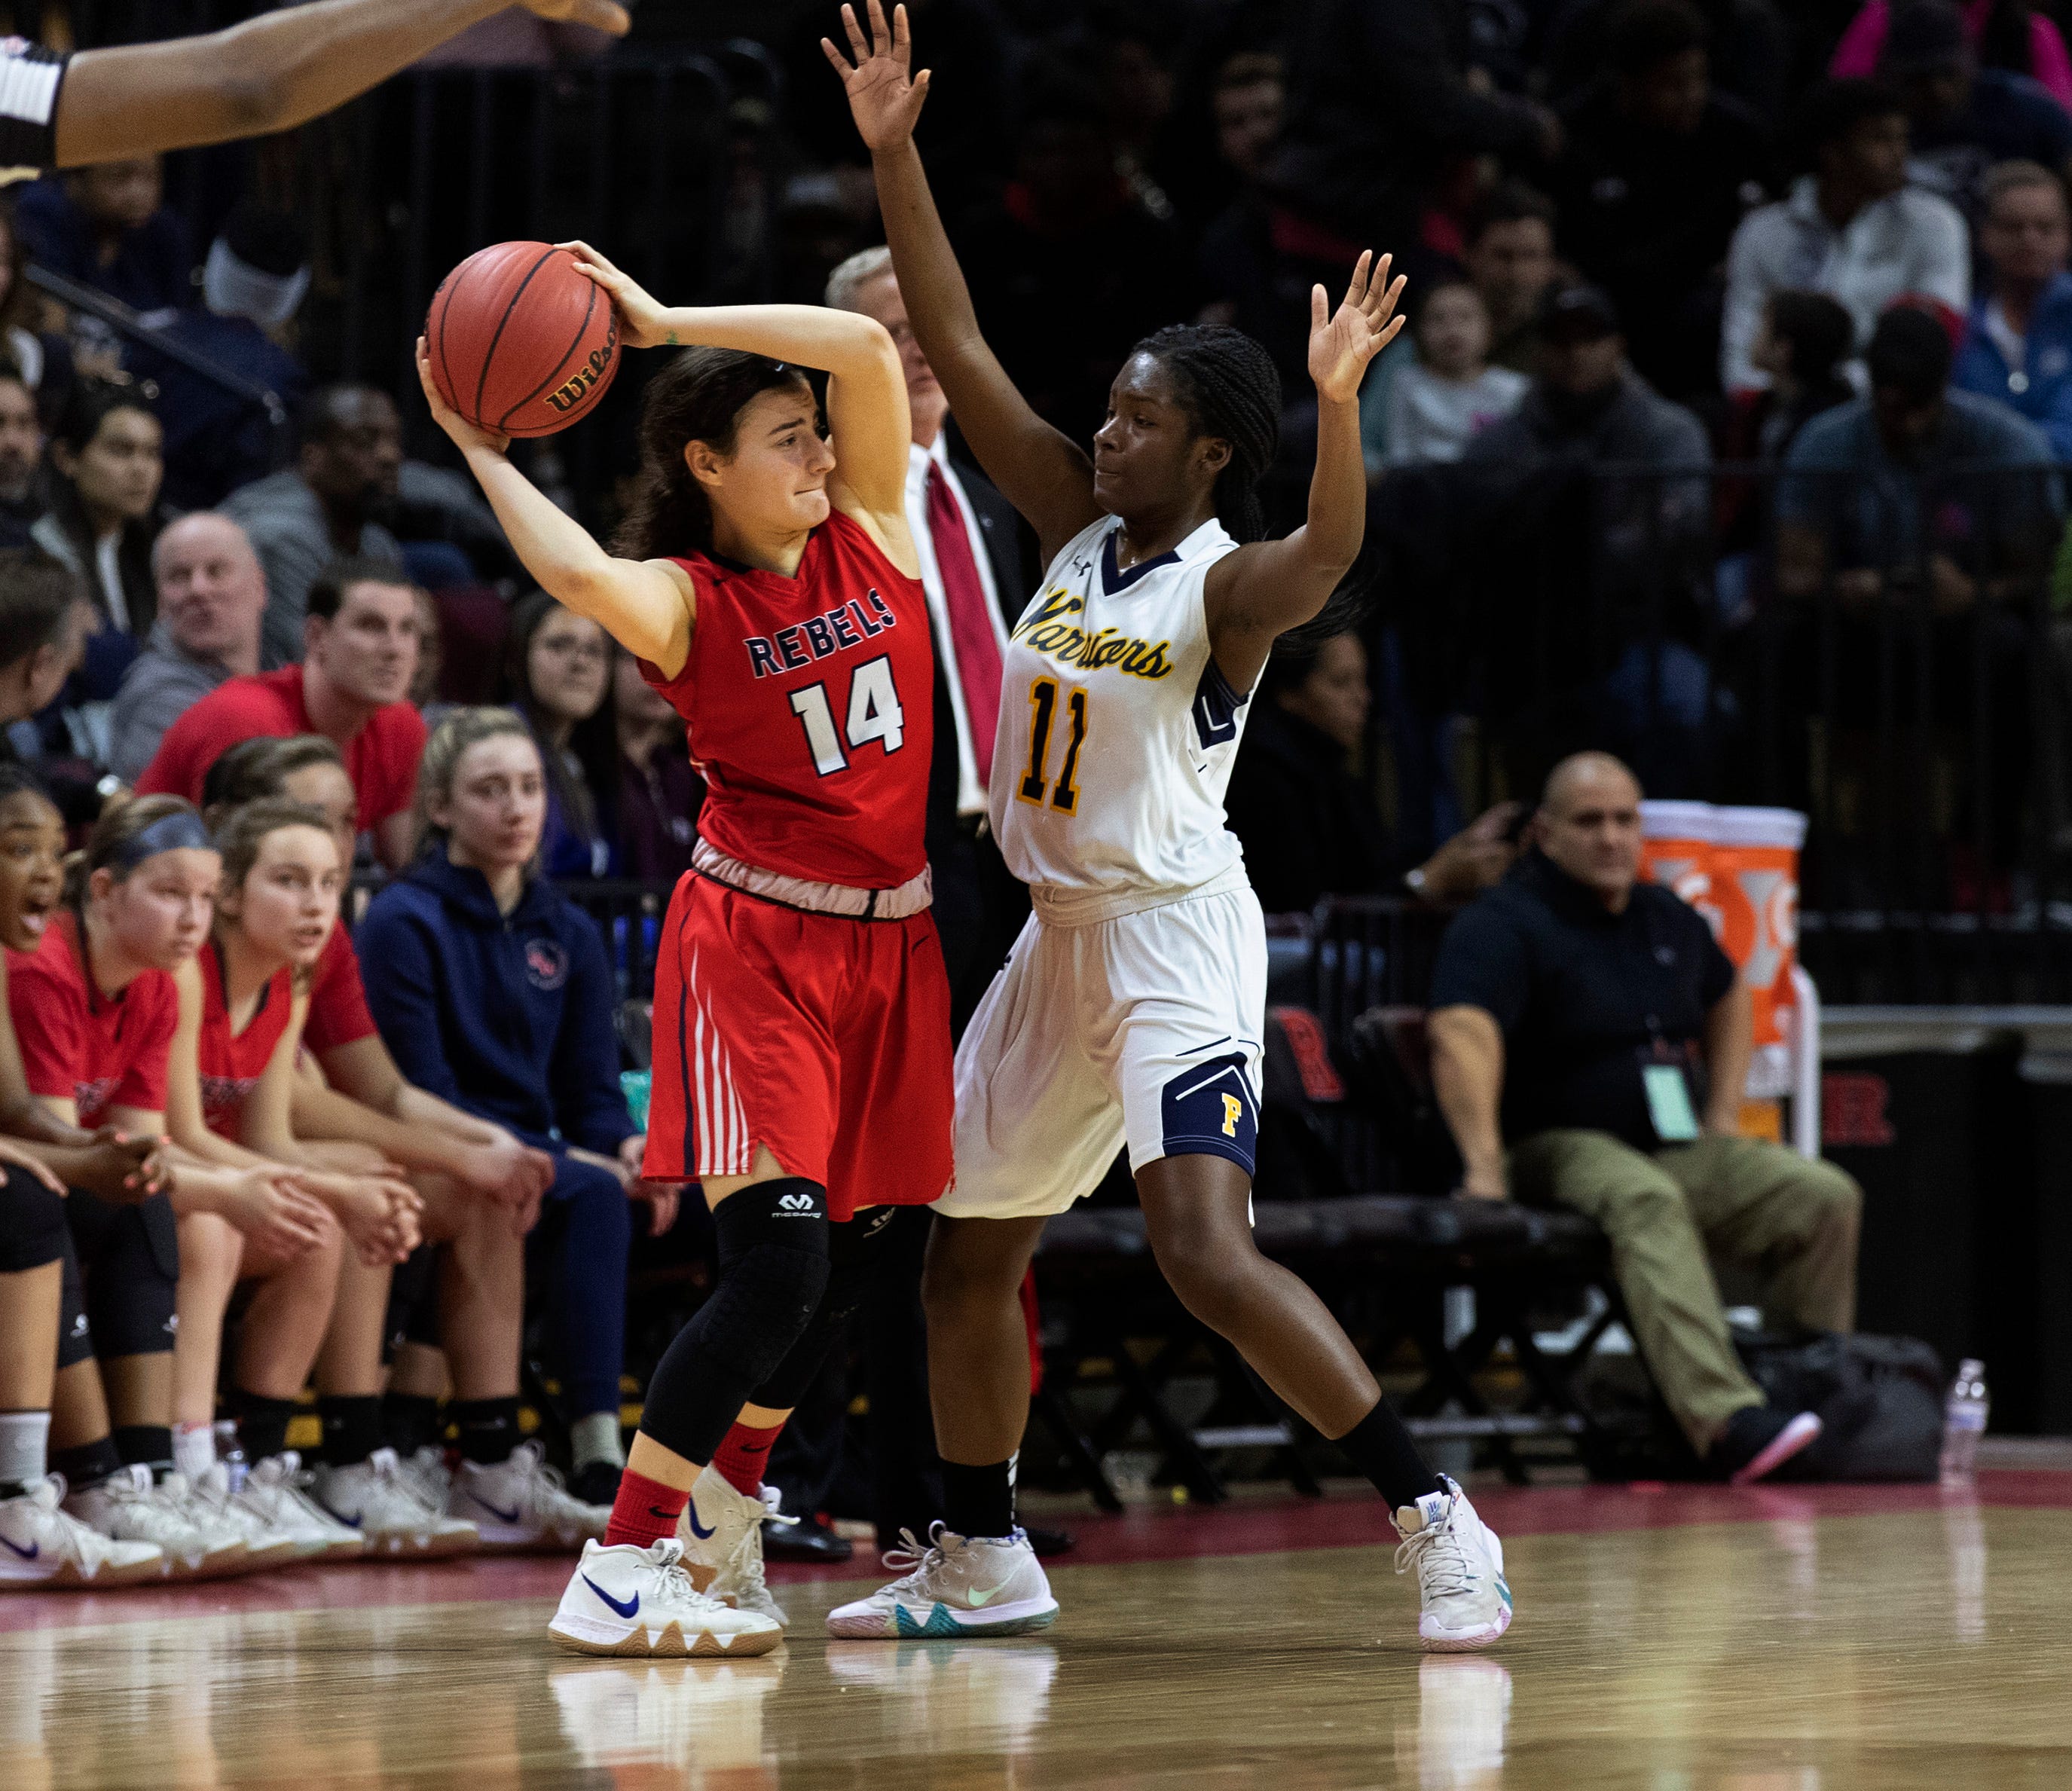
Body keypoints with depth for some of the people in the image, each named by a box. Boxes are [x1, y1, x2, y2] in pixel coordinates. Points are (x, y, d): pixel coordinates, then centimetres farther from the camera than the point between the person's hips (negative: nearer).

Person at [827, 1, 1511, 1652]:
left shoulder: (1227, 585, -14)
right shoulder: (1081, 523, 5)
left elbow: (1330, 553, -37)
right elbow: (956, 349, 3)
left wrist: (1339, 400, -55)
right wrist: (893, 153, -4)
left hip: (1177, 933, -8)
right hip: (1062, 939, 8)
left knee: (1208, 1253, -23)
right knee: (965, 1254, 16)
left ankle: (1436, 1518, -19)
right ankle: (983, 1562, 33)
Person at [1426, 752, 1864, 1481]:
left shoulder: (1669, 920, 17)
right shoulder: (1504, 925, -8)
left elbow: (1727, 996, 38)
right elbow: (1462, 1032, -26)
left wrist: (1722, 1113, 23)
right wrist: (1484, 1167, -40)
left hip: (1682, 1150, 7)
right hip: (1564, 1148, -7)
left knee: (1826, 1197, -15)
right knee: (1648, 1203, -40)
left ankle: (1815, 1397, -11)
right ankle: (1726, 1423, -56)